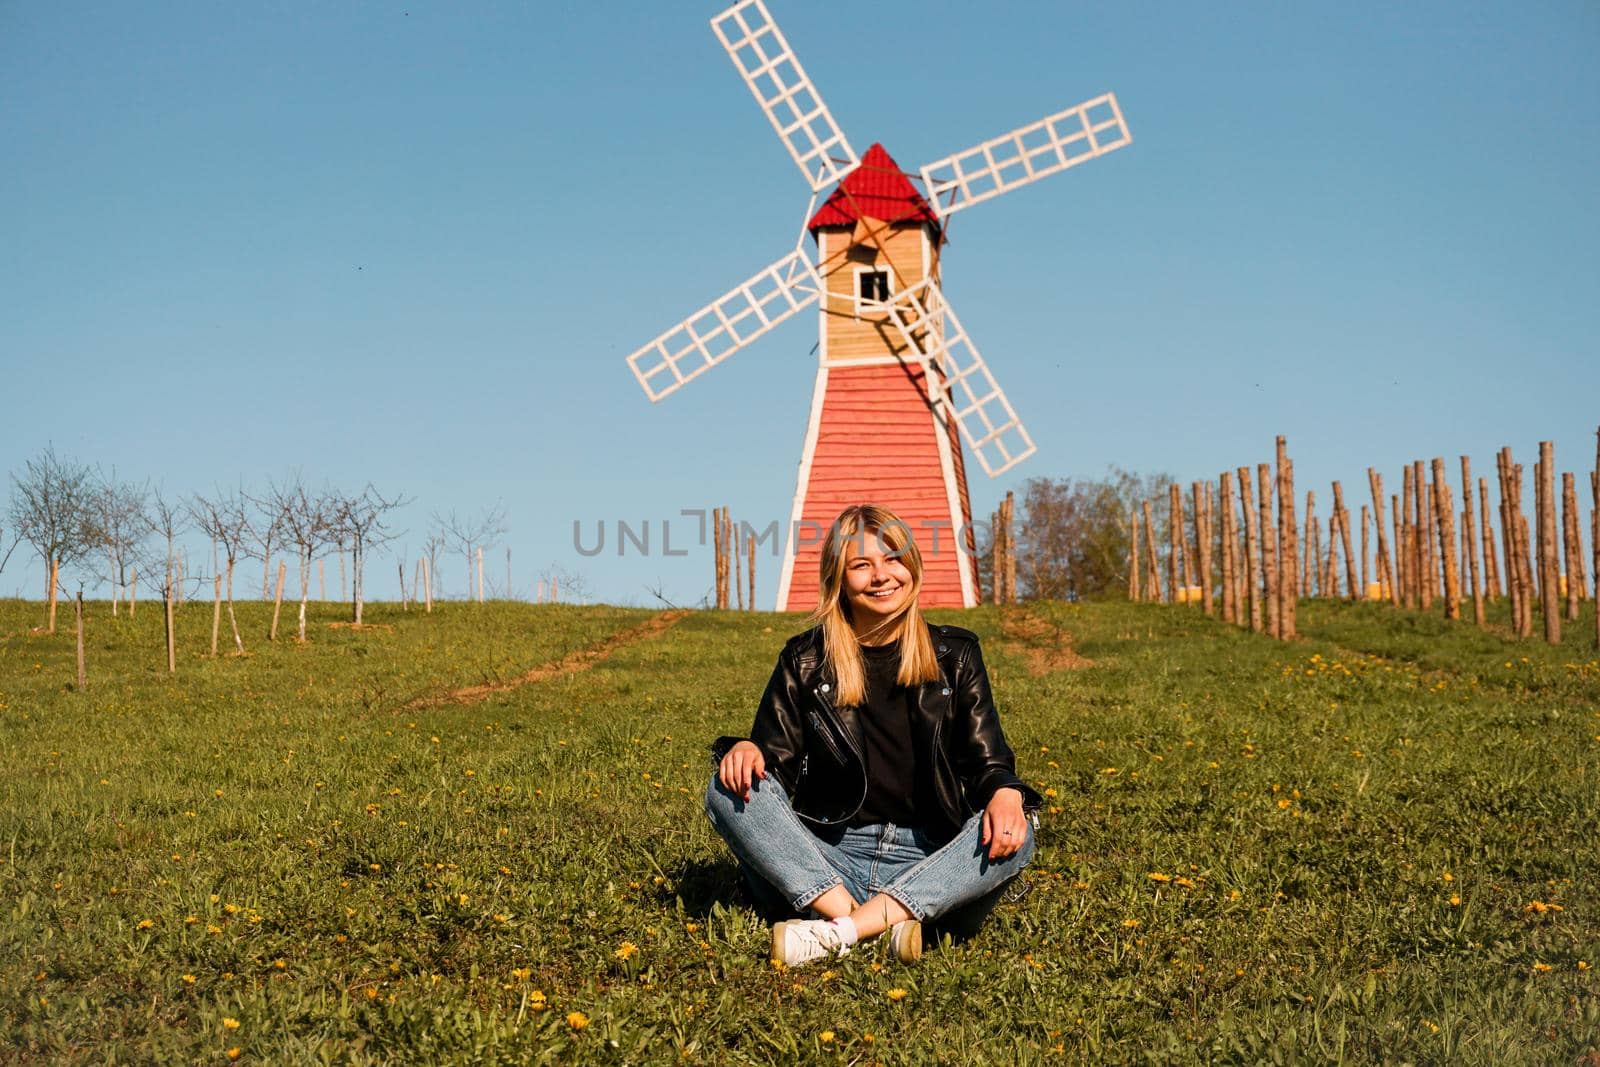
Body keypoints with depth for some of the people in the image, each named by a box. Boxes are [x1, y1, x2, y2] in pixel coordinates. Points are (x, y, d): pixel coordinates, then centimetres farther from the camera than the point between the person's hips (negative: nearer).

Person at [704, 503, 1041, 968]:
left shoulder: (954, 654, 8)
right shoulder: (806, 660, 7)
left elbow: (986, 758, 4)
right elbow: (774, 753, 4)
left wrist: (1005, 792, -20)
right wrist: (746, 750, -21)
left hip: (929, 862, 0)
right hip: (827, 865, 0)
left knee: (1014, 835, -30)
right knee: (729, 791, -22)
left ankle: (840, 932, -37)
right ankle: (865, 919, -35)